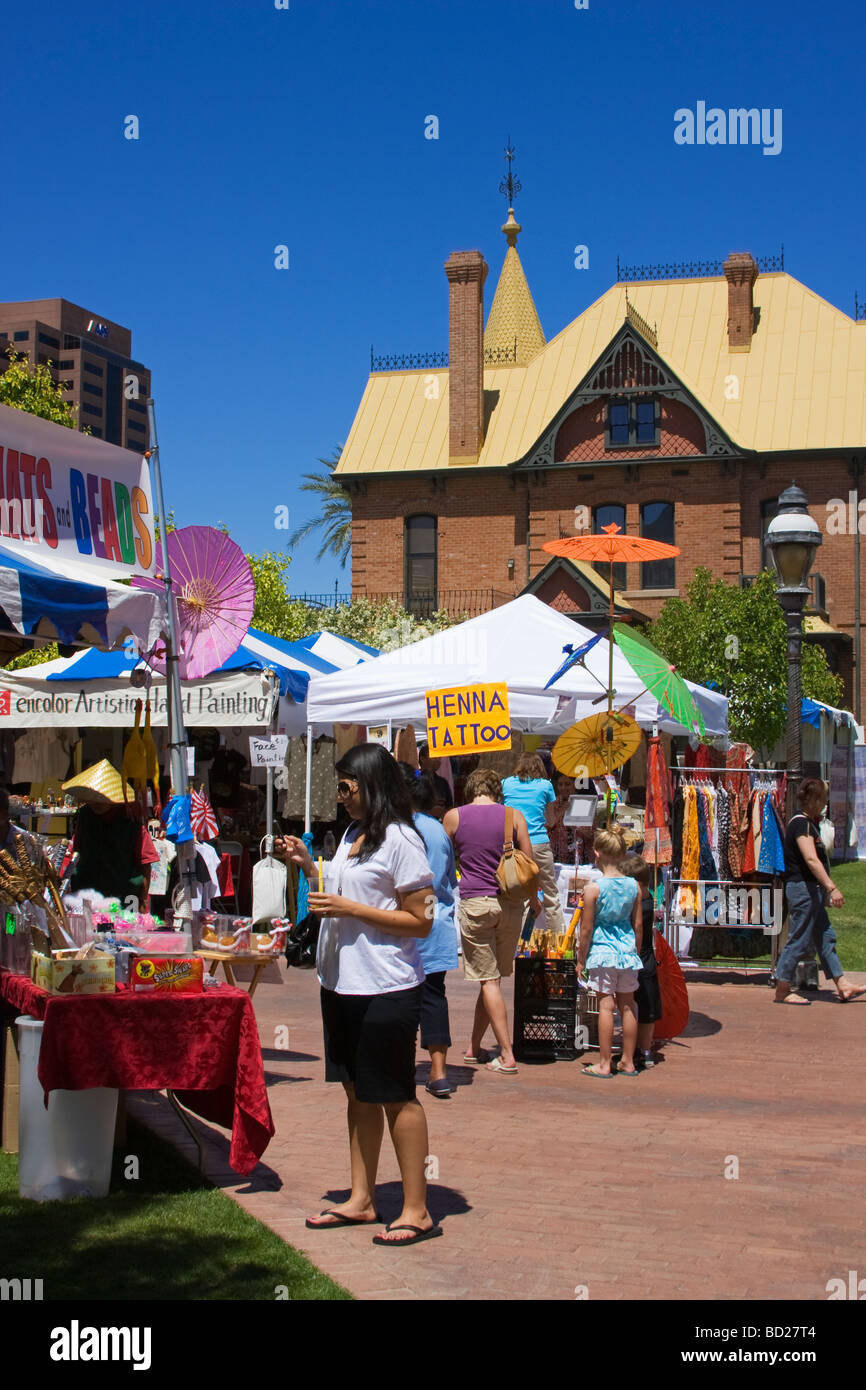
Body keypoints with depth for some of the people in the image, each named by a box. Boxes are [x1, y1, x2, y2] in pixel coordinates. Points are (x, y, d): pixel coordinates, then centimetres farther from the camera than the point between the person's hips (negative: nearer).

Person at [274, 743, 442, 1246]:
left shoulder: (400, 839, -14)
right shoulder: (353, 833, 12)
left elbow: (420, 921, -17)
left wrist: (349, 909, -20)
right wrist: (307, 864, 10)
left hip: (385, 990, -9)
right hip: (342, 982, 9)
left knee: (395, 1096, -1)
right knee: (358, 1092, 15)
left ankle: (417, 1211, 9)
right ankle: (361, 1200, 25)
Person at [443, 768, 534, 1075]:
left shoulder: (453, 817, 3)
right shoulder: (514, 816, 4)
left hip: (474, 902, -2)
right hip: (510, 904, 2)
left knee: (488, 979, 0)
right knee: (493, 977, 12)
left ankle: (507, 1056, -5)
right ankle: (473, 1048, 21)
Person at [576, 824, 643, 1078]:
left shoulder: (593, 888, -11)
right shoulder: (633, 886, 1)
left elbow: (586, 930, -8)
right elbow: (638, 925, 7)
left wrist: (581, 960, 2)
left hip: (602, 952, -4)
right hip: (627, 952, 4)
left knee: (606, 1005, -1)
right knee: (627, 1004, 11)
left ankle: (604, 1064, 2)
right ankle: (628, 1062, 19)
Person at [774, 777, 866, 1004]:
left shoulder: (808, 822, 16)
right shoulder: (801, 823, -17)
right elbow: (811, 859, -26)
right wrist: (832, 887, -28)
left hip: (811, 890, 11)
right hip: (803, 888, -11)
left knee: (826, 937, 14)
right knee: (799, 939, -5)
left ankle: (843, 986, 20)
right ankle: (782, 992, 1)